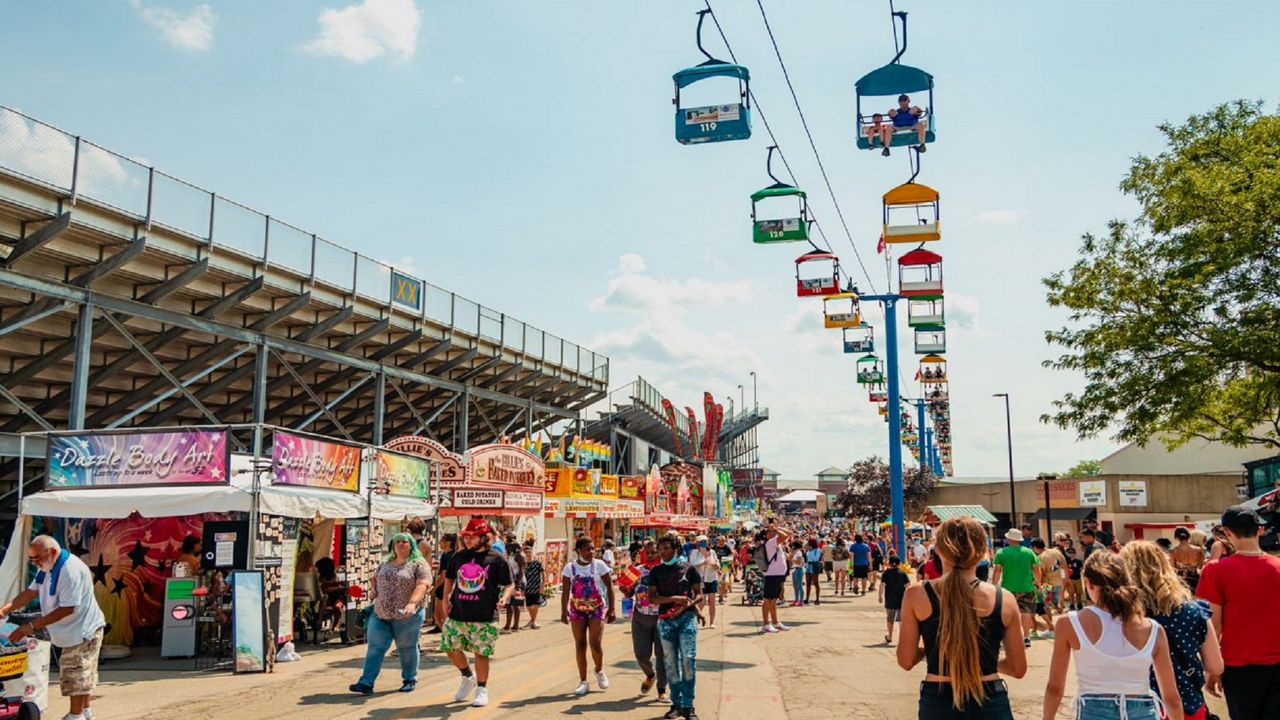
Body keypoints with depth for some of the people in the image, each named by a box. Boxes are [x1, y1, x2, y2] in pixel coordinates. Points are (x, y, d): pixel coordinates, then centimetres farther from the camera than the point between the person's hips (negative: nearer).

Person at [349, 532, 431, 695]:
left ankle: (410, 680, 23)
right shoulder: (386, 563, 14)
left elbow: (423, 585, -18)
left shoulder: (419, 564, -6)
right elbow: (375, 578, 30)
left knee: (407, 648, 6)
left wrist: (412, 603, -31)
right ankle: (366, 683, 2)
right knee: (375, 647, 1)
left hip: (407, 616, -5)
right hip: (380, 614, 5)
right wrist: (374, 589, 8)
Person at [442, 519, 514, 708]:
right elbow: (449, 579, 20)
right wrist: (446, 600, 7)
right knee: (451, 649, 8)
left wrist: (504, 599, -21)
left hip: (484, 618, -4)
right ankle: (468, 677, 34)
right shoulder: (458, 556, 7)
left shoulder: (497, 559, -5)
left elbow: (509, 585, -2)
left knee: (481, 653, 1)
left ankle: (482, 689, 19)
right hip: (457, 615, 5)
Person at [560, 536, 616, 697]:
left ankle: (599, 670, 20)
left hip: (597, 608, -2)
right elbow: (565, 591, 0)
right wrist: (564, 611, -8)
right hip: (577, 609, 2)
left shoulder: (599, 565, -5)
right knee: (580, 644, 3)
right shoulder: (570, 568, -1)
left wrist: (611, 609, -6)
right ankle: (583, 682, 12)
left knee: (595, 644, -10)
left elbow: (610, 587, -3)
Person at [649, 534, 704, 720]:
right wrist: (674, 598, -13)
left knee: (688, 659, -12)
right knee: (670, 663, 6)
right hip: (665, 620, 2)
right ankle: (676, 704, 17)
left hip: (687, 617, -2)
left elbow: (699, 593, 5)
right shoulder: (656, 571, 7)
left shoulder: (688, 567, 3)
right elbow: (652, 597, 1)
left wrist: (687, 604, -15)